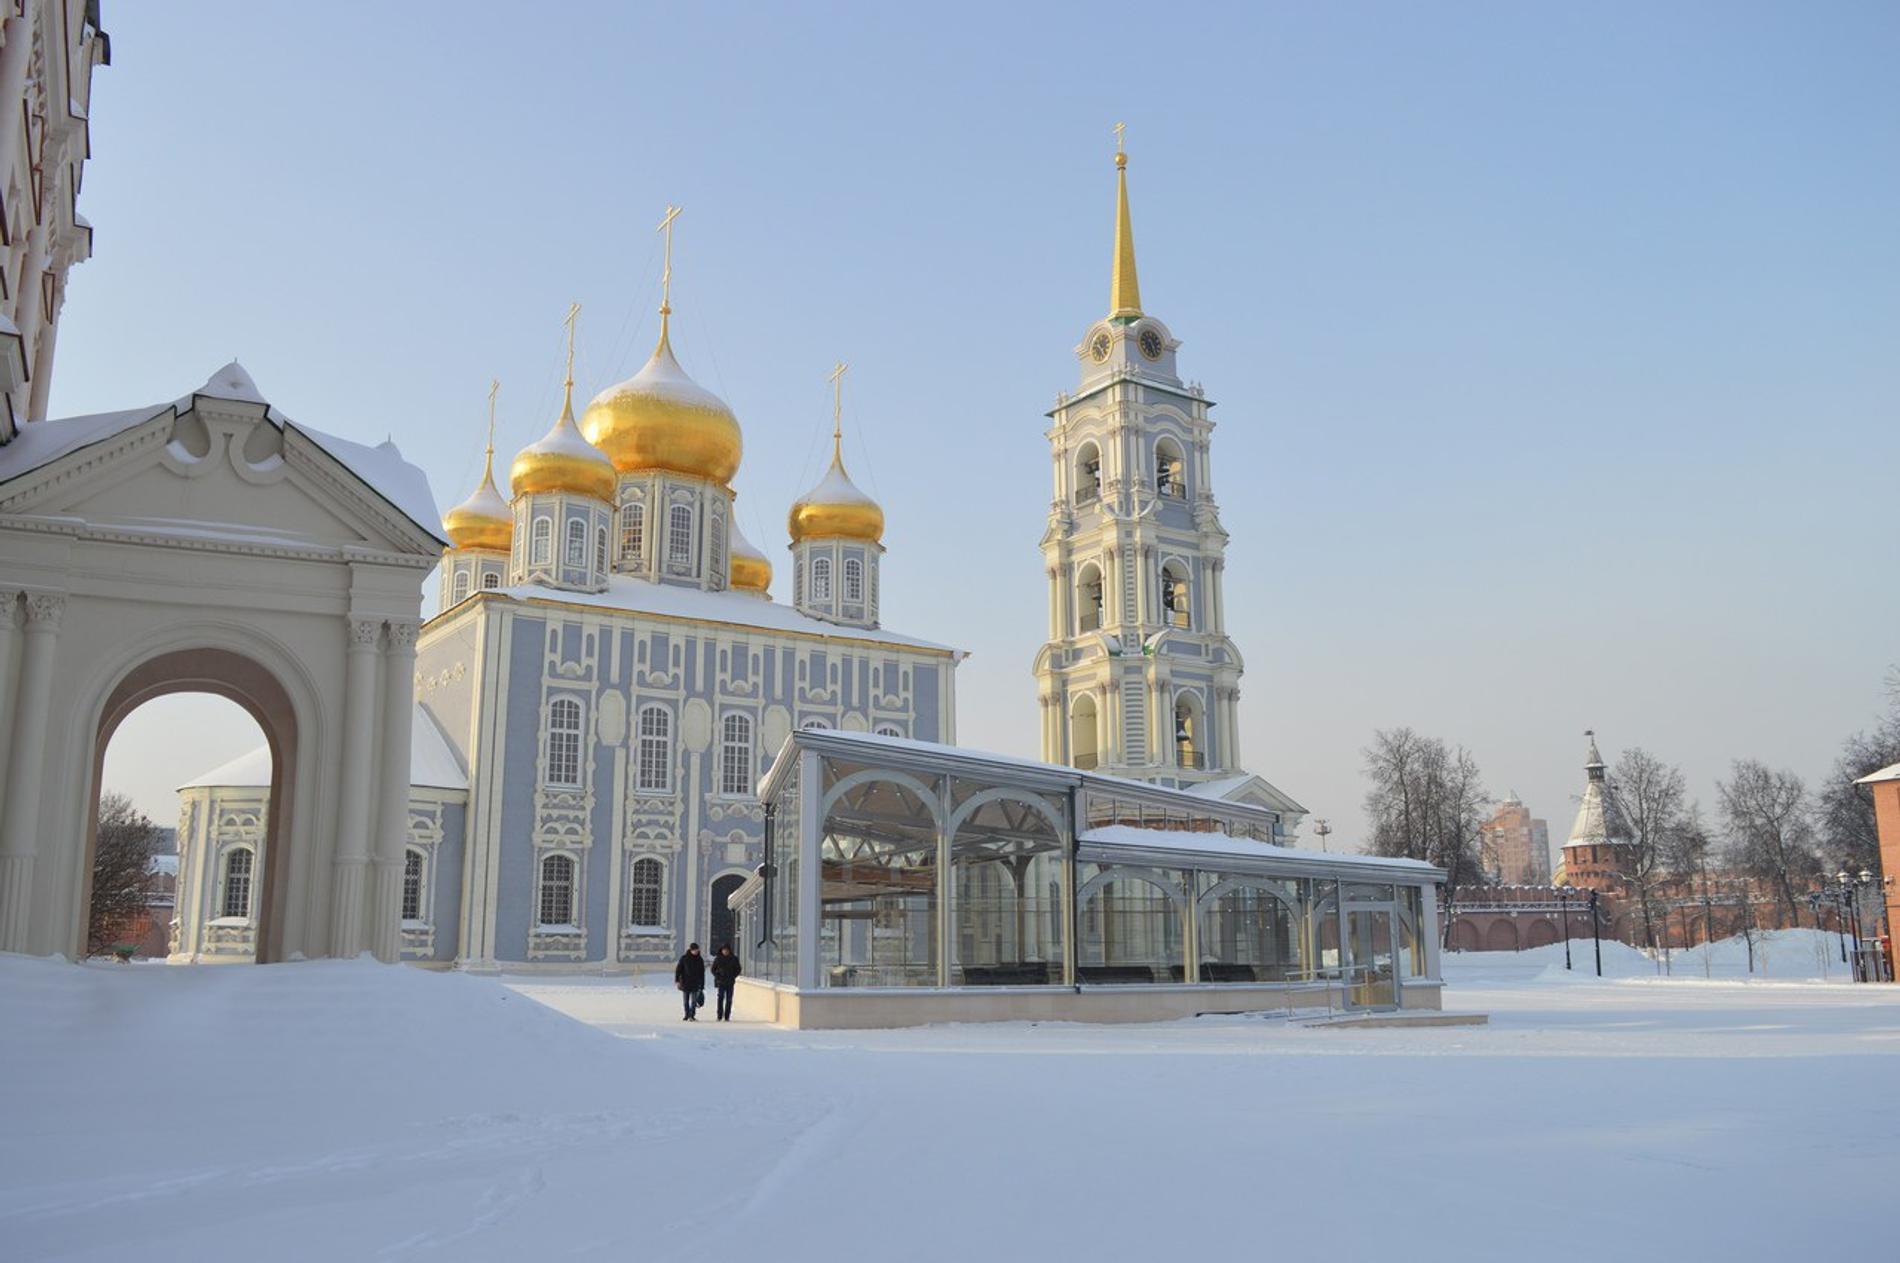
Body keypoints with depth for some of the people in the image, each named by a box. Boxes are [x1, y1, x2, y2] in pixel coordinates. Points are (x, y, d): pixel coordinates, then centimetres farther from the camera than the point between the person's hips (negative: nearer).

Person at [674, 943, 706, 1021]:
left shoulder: (700, 959, 4)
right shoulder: (684, 958, -2)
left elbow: (702, 973, 9)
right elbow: (678, 970, -3)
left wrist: (702, 985, 8)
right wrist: (677, 980, -13)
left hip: (695, 984, 0)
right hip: (685, 984, 0)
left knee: (693, 1001, -7)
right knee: (686, 1001, 7)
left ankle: (692, 1016, -6)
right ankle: (686, 1015, 17)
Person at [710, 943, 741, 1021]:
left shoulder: (734, 959, 3)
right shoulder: (718, 959, 2)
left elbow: (738, 969, 10)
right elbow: (713, 969, 9)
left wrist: (733, 977, -3)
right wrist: (717, 976, -4)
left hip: (730, 982, 1)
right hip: (720, 982, -1)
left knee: (729, 1000, 0)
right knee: (720, 998, -11)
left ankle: (727, 1017, 3)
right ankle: (719, 1016, -10)